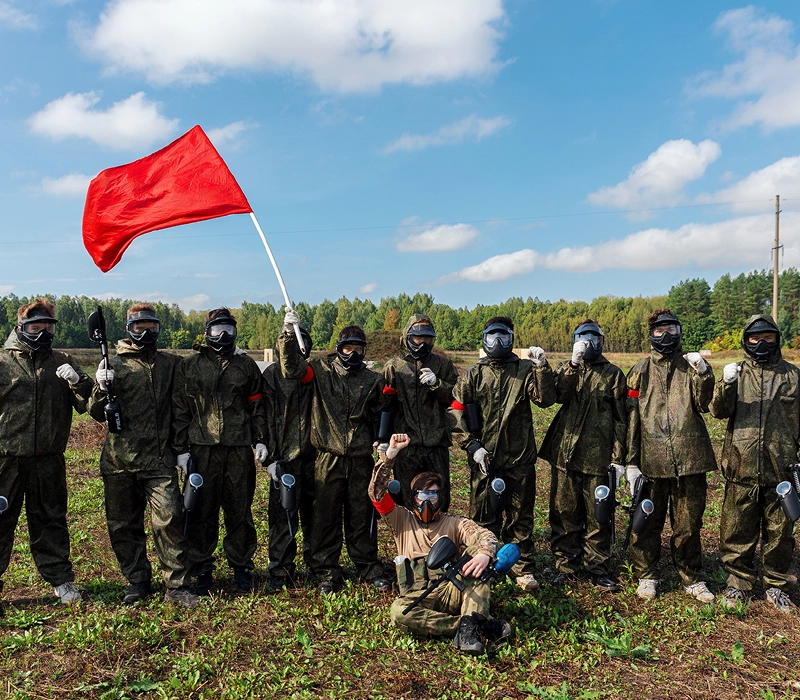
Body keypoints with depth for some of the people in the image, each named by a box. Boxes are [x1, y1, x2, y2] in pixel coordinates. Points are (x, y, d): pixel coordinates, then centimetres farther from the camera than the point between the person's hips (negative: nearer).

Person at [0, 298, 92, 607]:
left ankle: (61, 580, 22)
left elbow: (88, 404, 3)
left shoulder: (61, 362, 8)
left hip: (49, 459, 2)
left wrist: (78, 380, -16)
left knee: (50, 520, 12)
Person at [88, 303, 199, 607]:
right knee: (123, 525, 9)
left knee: (169, 519, -8)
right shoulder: (115, 365, 4)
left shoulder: (171, 363, 10)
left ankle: (177, 586, 2)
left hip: (159, 460, 0)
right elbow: (96, 413, 2)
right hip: (119, 461, 1)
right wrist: (102, 389, -15)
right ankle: (137, 582, 26)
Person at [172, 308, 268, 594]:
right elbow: (179, 409, 5)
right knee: (202, 511, 4)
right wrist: (181, 448, 0)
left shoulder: (246, 365, 12)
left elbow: (257, 406, 13)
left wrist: (260, 440, 4)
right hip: (202, 448, -1)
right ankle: (202, 569, 18)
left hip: (239, 448, 1)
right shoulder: (189, 366, 7)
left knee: (240, 510, 7)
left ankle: (242, 567, 20)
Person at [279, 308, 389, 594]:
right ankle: (326, 572, 19)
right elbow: (291, 367, -13)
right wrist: (288, 333, -22)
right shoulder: (321, 371, 3)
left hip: (361, 459, 2)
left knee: (362, 515, 11)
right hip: (328, 458, -1)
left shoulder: (372, 380, 10)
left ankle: (368, 567, 26)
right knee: (326, 516, 5)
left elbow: (378, 418, 16)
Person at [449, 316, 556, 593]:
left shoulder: (525, 370, 3)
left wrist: (542, 368, -22)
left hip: (520, 457, 0)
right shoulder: (473, 374, 4)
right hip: (484, 458, 0)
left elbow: (545, 399, -12)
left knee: (521, 516, 11)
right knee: (484, 517, 9)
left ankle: (524, 569, 24)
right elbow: (457, 412, 0)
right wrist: (472, 446, -9)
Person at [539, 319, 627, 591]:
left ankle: (598, 568, 18)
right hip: (565, 453, 2)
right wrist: (574, 363, -15)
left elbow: (620, 418, 5)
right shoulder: (566, 369, 13)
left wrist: (618, 457, 0)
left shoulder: (613, 373, 7)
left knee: (598, 515, 4)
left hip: (598, 456, -1)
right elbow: (560, 395, -9)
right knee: (565, 512, 7)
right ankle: (566, 564, 19)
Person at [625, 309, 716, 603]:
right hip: (651, 459, -1)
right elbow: (632, 418, 2)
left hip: (689, 458, 1)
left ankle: (692, 578, 27)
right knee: (647, 522, 8)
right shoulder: (641, 371, 5)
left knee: (688, 523, 10)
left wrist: (703, 374, -21)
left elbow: (703, 405, -6)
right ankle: (647, 576, 24)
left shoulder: (690, 366, 8)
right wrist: (631, 461, -2)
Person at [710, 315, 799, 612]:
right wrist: (725, 385, -26)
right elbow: (718, 410, -7)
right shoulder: (737, 373, 5)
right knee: (737, 531, 6)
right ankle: (738, 582, 21)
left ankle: (776, 585, 26)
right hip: (741, 468, -1)